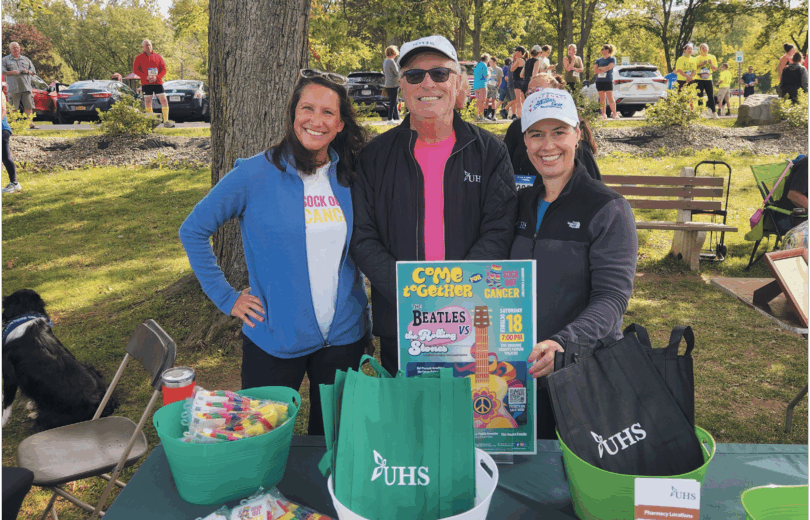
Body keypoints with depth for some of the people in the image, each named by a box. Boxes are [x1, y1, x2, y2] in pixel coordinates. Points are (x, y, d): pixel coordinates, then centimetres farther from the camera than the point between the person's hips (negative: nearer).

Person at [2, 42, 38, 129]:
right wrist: (11, 72, -17)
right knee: (14, 108, -1)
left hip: (26, 87, 2)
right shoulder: (5, 59, 12)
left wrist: (28, 71, -5)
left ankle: (31, 123, -2)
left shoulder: (25, 59, 19)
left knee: (29, 106, -4)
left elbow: (33, 70, 17)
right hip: (13, 88, -2)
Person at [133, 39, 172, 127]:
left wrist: (156, 77, -11)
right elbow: (135, 70, 3)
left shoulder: (158, 57, 9)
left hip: (157, 82, 1)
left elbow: (164, 69, 7)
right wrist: (146, 77, -12)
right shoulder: (139, 58, 6)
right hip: (146, 83, -1)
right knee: (148, 102, 0)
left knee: (164, 101, -6)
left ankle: (166, 121, -1)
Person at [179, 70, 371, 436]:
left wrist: (368, 325, 7)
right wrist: (226, 297, -5)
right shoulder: (255, 174, -10)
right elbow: (193, 231, -1)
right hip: (274, 342, -2)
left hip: (345, 337, 3)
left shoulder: (352, 177, 1)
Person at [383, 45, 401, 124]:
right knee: (392, 103, -5)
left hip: (387, 84, 9)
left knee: (393, 102, 15)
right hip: (393, 85, -9)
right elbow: (397, 72, -17)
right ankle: (390, 119, -3)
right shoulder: (391, 61, -17)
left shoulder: (385, 61, 11)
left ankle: (397, 118, 23)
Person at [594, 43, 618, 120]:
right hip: (599, 81, 4)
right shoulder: (599, 60, 15)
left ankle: (615, 114, -2)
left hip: (608, 81, -4)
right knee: (602, 98, 2)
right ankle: (603, 114, 5)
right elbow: (595, 70, 4)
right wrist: (604, 69, -7)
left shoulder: (612, 59, 4)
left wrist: (600, 68, 0)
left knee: (610, 98, -8)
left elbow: (609, 67, -11)